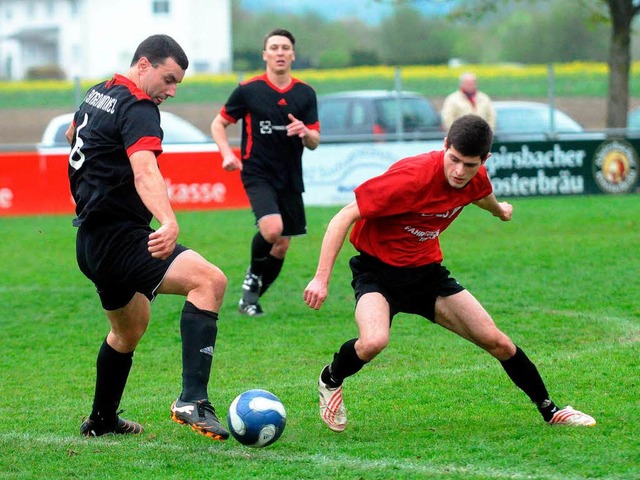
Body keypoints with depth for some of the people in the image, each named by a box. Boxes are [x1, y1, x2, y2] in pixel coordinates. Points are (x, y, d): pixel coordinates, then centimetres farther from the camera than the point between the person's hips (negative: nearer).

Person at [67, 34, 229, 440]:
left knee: (130, 328, 31)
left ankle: (102, 419, 47)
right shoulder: (138, 108, -16)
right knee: (210, 281, -27)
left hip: (92, 239, 11)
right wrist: (169, 222, -50)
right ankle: (193, 400, -36)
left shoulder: (98, 94, 14)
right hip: (119, 237, -11)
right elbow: (145, 172, -34)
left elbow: (72, 133, 37)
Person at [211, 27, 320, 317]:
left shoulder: (305, 94, 4)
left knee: (281, 246, 6)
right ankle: (253, 276, 1)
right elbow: (218, 123, 7)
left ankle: (251, 298, 25)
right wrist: (227, 153, -10)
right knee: (272, 228, -27)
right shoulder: (248, 90, -4)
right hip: (257, 174, -4)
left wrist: (305, 132, -19)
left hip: (290, 179, 4)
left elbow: (314, 143, 5)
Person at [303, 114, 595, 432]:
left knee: (497, 342, 0)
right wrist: (321, 278, -28)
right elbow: (345, 217, -24)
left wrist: (500, 210, 45)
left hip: (427, 271, 6)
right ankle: (330, 382, -1)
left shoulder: (476, 180, -8)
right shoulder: (412, 177, -29)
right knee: (373, 341, -34)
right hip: (378, 268, -6)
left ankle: (551, 412, 20)